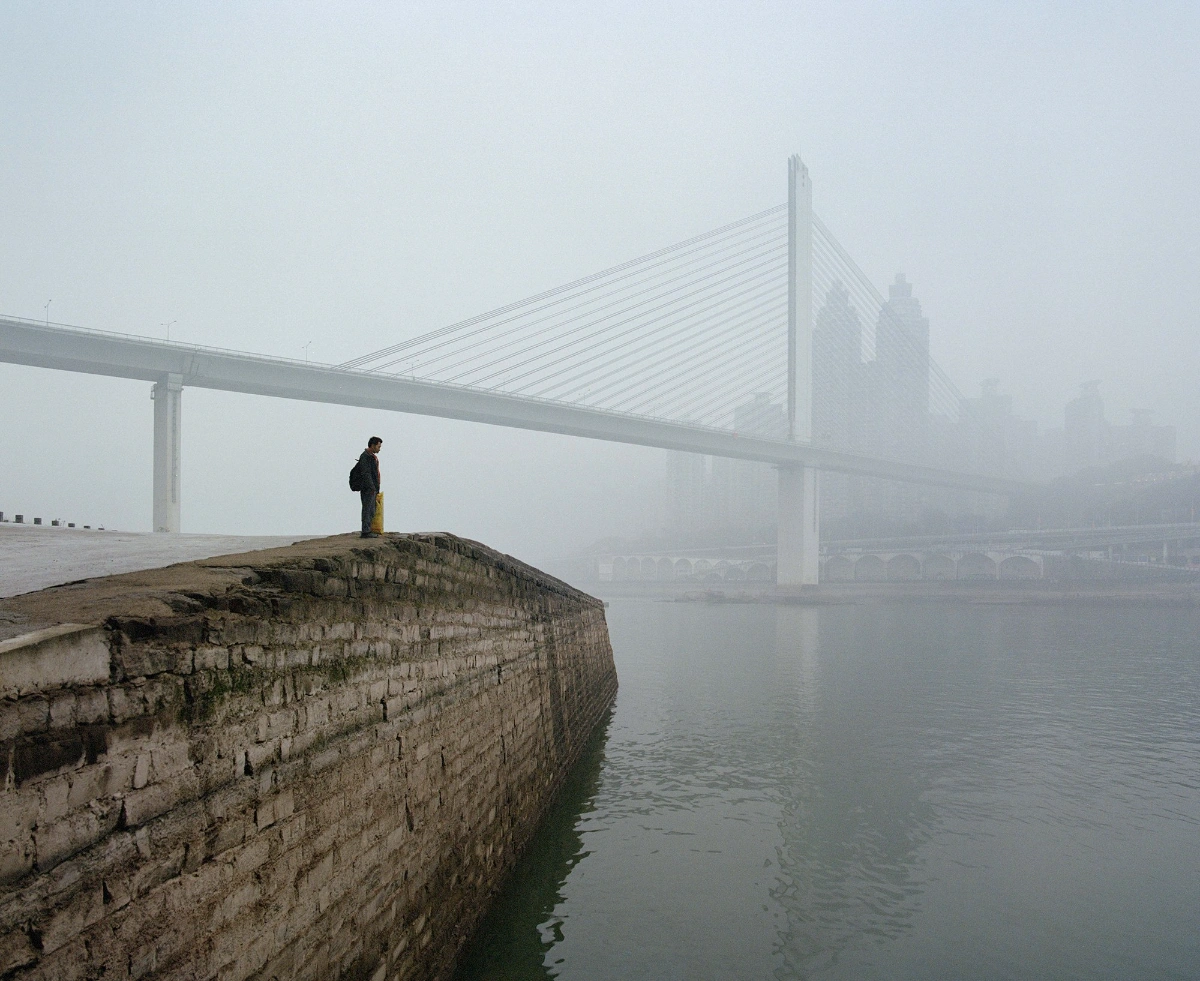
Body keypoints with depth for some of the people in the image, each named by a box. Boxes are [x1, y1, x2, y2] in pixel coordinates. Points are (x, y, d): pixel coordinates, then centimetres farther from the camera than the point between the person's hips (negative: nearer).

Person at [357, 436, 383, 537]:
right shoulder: (365, 456, -13)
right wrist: (372, 487, -22)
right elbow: (365, 473, -20)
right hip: (368, 488, -10)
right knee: (368, 509, -8)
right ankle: (366, 531, -7)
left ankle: (368, 530, 16)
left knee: (371, 511, 12)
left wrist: (376, 488, 20)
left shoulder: (372, 456, 18)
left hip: (372, 488, 10)